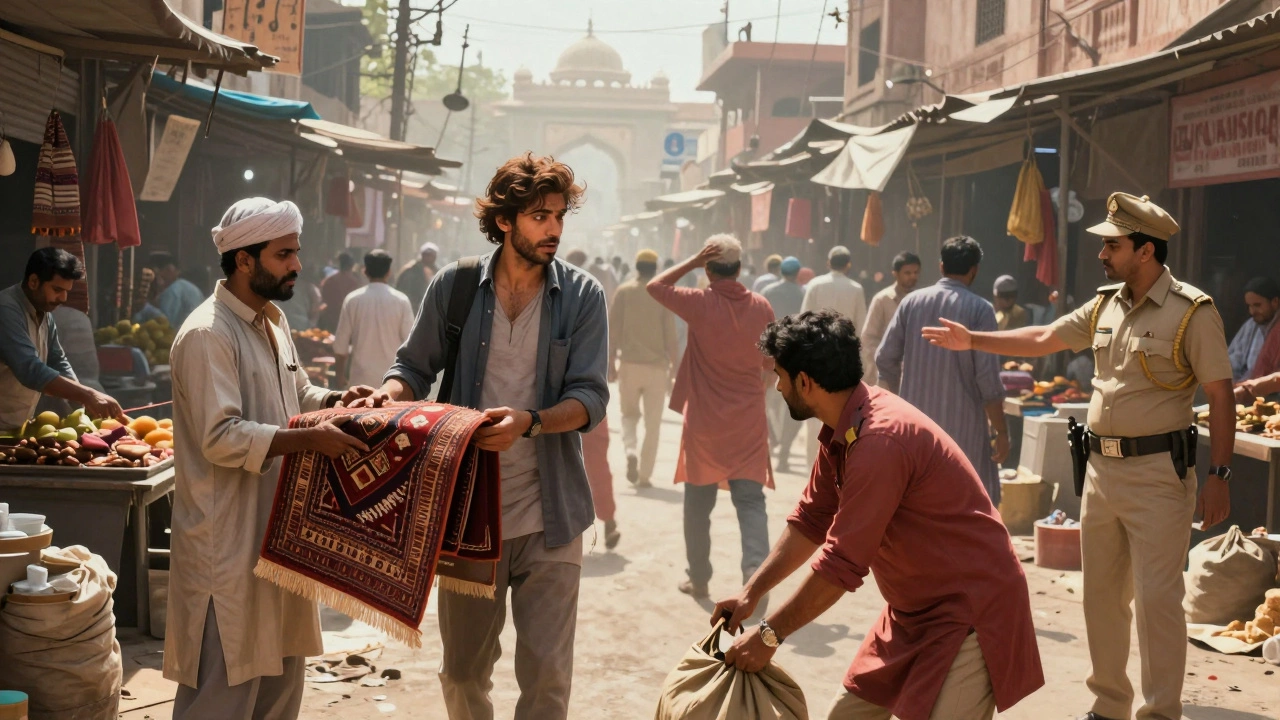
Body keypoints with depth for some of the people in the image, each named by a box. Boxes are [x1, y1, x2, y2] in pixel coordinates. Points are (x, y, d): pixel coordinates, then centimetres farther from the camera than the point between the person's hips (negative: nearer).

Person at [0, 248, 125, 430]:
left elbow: (59, 364, 13)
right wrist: (88, 395, -36)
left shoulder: (45, 314, 8)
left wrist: (88, 402, -3)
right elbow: (30, 370, -31)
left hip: (19, 426, 8)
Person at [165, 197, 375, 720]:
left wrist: (337, 401, 4)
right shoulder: (207, 335, -18)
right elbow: (220, 438, -25)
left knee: (281, 674, 17)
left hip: (277, 527, 9)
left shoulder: (272, 323, 12)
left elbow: (298, 395, 24)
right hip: (228, 537, -9)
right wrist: (311, 439, -28)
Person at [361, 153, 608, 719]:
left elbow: (590, 397, -8)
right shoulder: (454, 285, 0)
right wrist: (391, 394, -15)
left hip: (548, 518, -1)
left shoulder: (582, 295, -3)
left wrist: (529, 421, -26)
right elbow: (415, 366, 8)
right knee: (462, 672, 15)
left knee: (547, 674, 1)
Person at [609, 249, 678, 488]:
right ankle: (644, 475, 5)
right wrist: (675, 366, 5)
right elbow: (671, 335, -2)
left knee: (629, 414, 17)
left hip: (629, 363, 1)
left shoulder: (624, 291, 1)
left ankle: (631, 450, -11)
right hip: (656, 365, -1)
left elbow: (613, 329, 0)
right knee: (653, 423, 7)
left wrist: (611, 362, 5)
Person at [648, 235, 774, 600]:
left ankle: (699, 579, 18)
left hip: (704, 422, -2)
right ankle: (756, 568, -18)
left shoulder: (700, 303, -11)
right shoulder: (761, 307, -2)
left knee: (698, 505, 11)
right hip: (749, 420, 2)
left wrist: (693, 261, -3)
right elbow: (770, 362, 9)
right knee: (750, 500, 1)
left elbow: (654, 286, 3)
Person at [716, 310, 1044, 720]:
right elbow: (811, 521, 11)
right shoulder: (843, 429, 1)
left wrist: (770, 634, -17)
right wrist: (751, 593, 5)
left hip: (970, 613, -9)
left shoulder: (879, 440, -29)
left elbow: (840, 566, -27)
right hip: (916, 609, 10)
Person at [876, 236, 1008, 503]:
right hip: (961, 424, -4)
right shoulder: (979, 309, -8)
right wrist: (1001, 430, -4)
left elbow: (885, 359, 3)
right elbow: (987, 376, -11)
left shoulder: (912, 301, 3)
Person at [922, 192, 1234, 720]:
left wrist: (1219, 475, -15)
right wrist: (973, 341, 18)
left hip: (1158, 473, -7)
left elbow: (1220, 396, -11)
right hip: (1102, 466, 7)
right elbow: (1044, 339, 19)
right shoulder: (1105, 305, 9)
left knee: (1157, 598, -7)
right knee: (1101, 595, 13)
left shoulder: (1192, 311, -11)